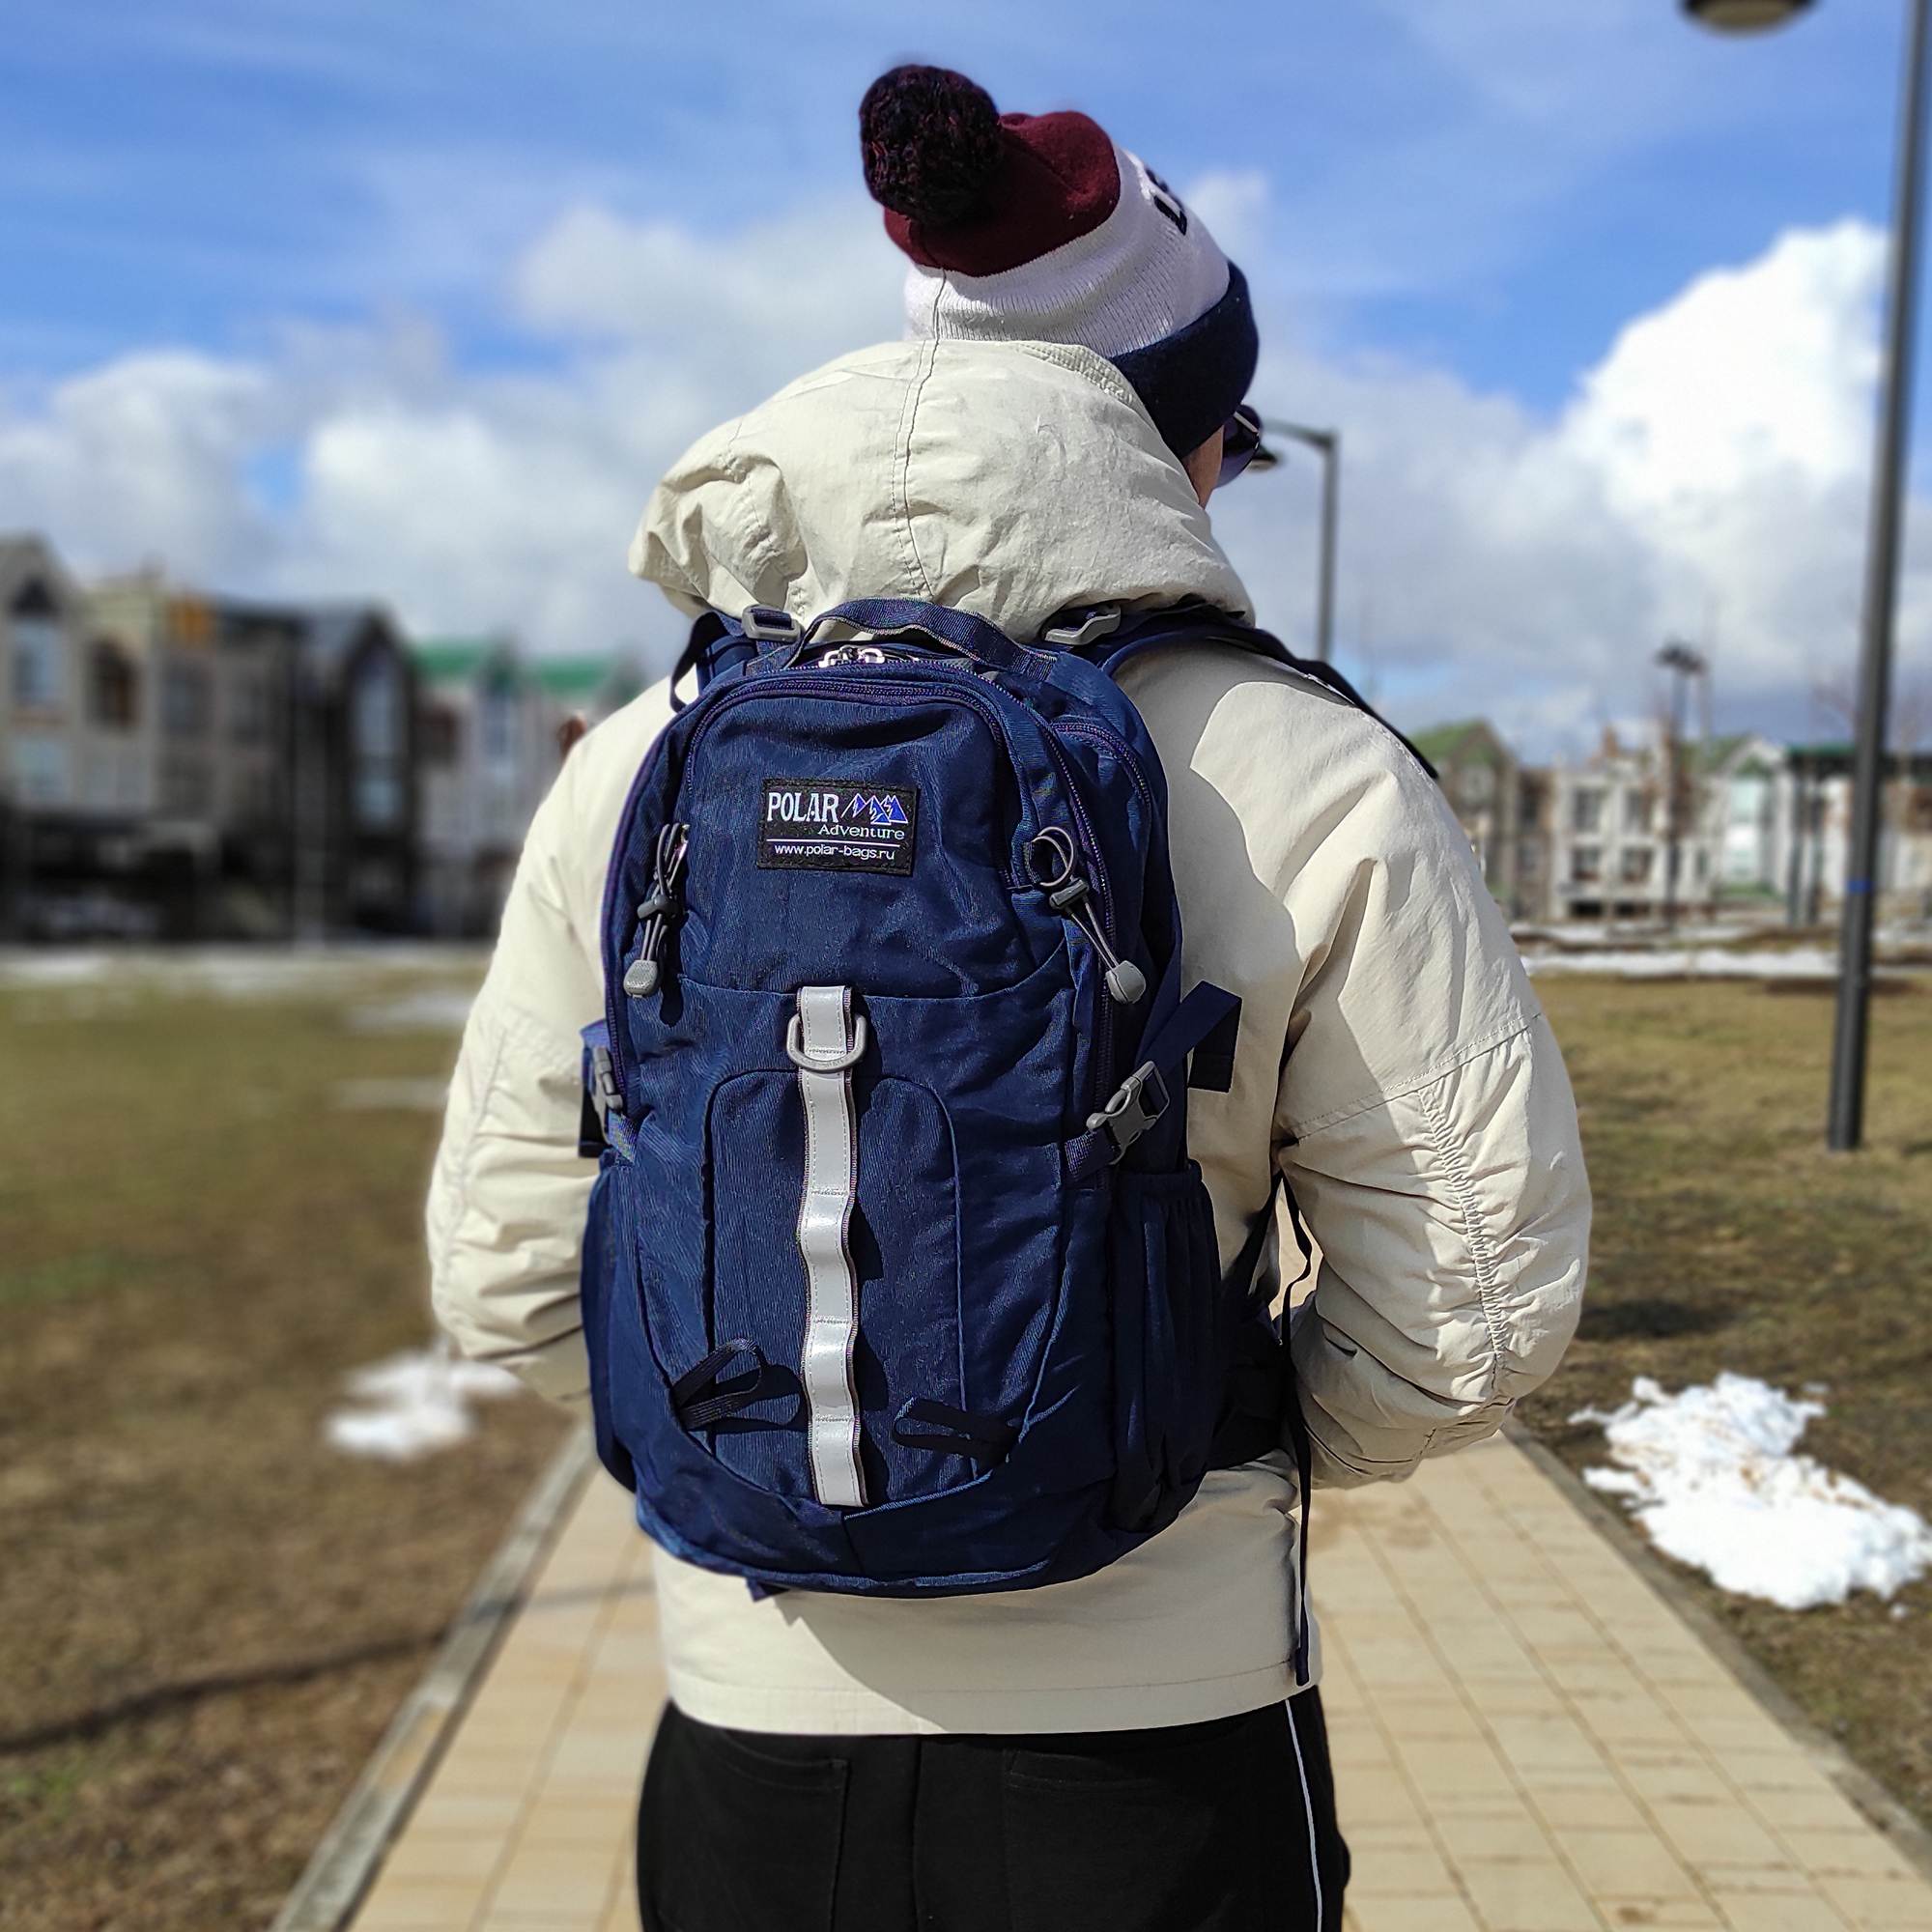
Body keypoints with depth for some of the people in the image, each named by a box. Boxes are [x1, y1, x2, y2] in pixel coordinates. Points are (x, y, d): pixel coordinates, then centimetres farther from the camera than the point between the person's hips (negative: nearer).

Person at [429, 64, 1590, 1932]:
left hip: (753, 1729, 2)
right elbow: (1474, 1301, -9)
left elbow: (508, 1274, -1)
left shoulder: (638, 771, -6)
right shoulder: (1310, 780, -14)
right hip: (1158, 1754, -1)